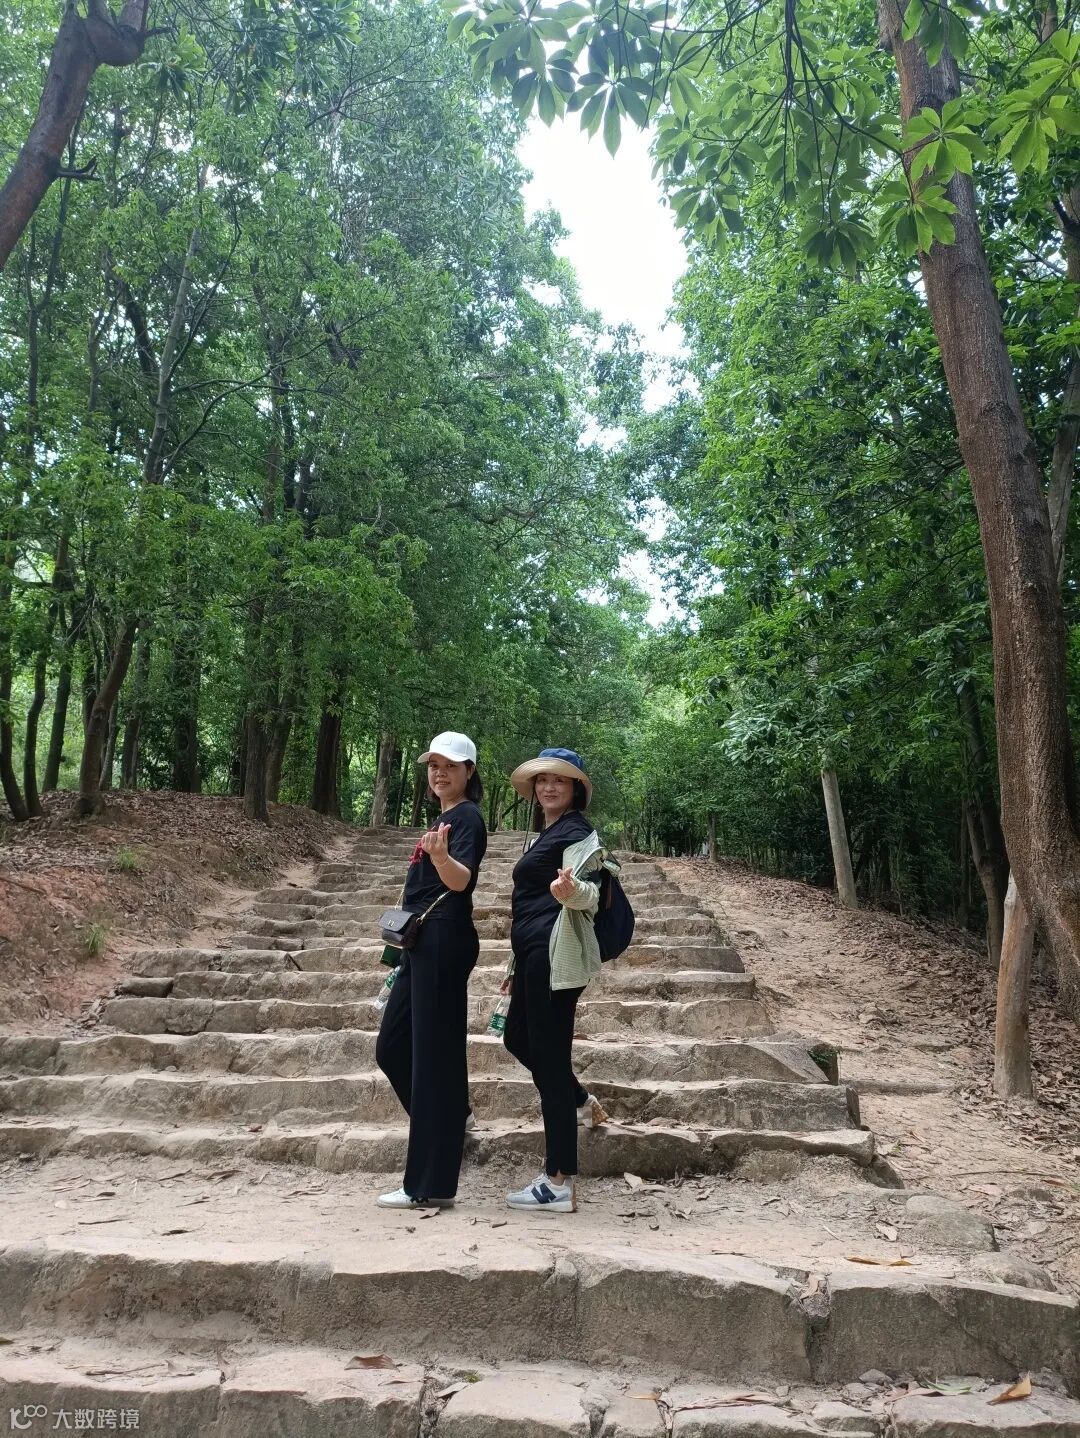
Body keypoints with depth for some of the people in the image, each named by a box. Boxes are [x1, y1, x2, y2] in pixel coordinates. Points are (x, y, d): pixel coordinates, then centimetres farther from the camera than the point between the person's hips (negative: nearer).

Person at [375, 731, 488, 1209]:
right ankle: (445, 1126, 29)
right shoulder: (444, 817, 18)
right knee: (392, 1048, 15)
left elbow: (460, 880, -26)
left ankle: (430, 1186, 3)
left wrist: (440, 854, -46)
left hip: (444, 944, -10)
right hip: (422, 944, 10)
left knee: (434, 1055, -5)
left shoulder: (467, 818, -9)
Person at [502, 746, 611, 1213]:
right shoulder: (549, 833, 18)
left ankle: (559, 1184, -1)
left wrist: (570, 889, -45)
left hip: (555, 954, -10)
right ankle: (582, 1104, 39)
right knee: (518, 1037, 23)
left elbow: (589, 894, -20)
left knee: (549, 1054, -7)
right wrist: (518, 965, 31)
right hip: (535, 953, 10)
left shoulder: (578, 830, -9)